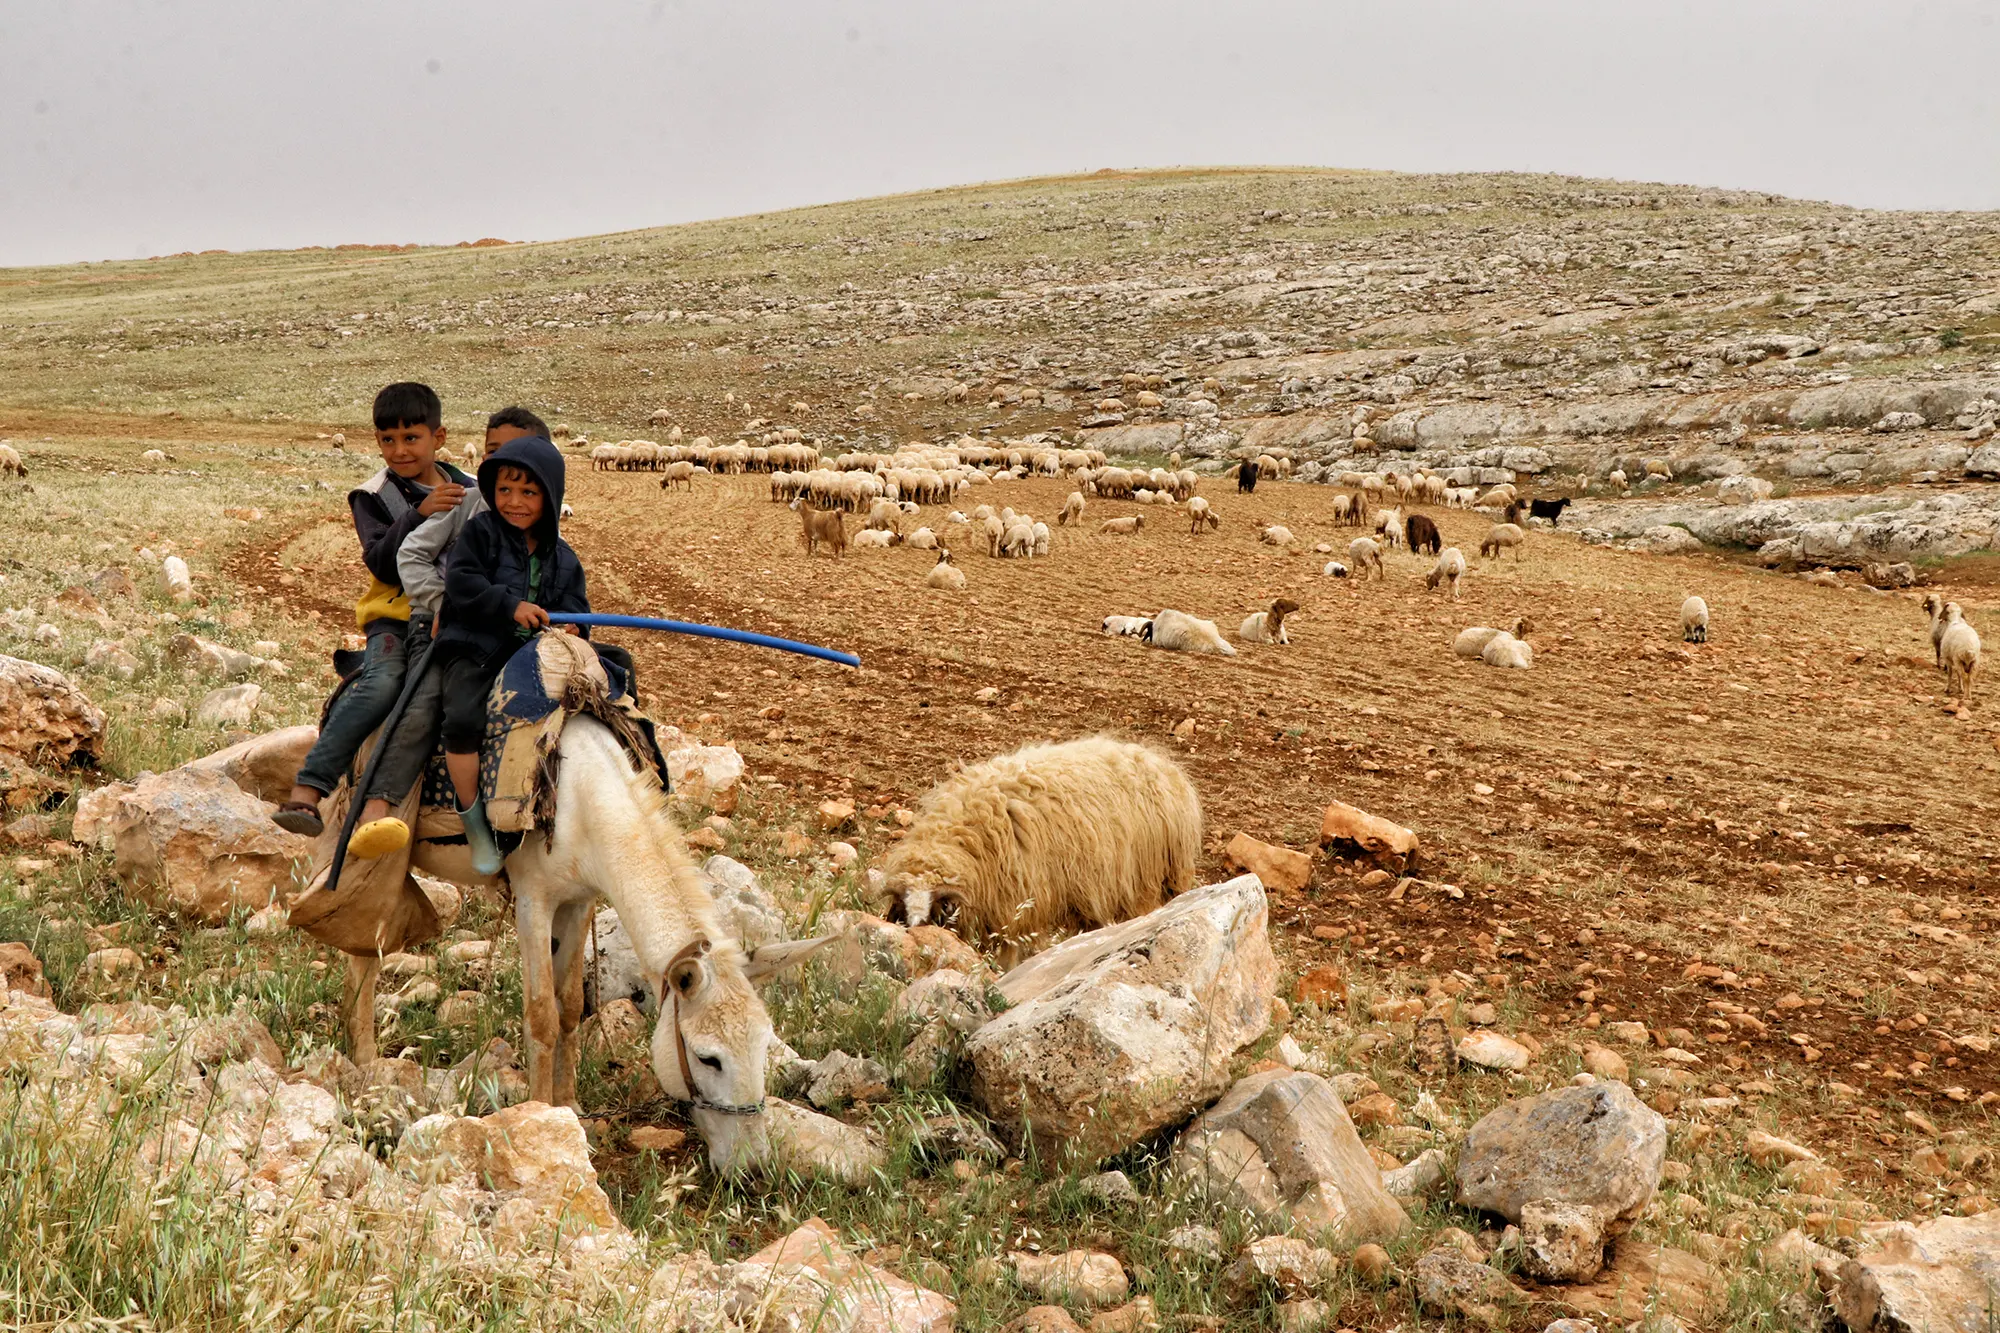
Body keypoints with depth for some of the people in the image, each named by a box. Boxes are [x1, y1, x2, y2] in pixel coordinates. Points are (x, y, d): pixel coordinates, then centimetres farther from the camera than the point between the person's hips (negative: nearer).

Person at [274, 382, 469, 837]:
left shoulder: (471, 493, 17)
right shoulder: (374, 496, 10)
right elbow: (382, 565, -6)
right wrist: (419, 514, -17)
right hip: (397, 616, -3)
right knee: (383, 682, -32)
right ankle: (306, 790, -35)